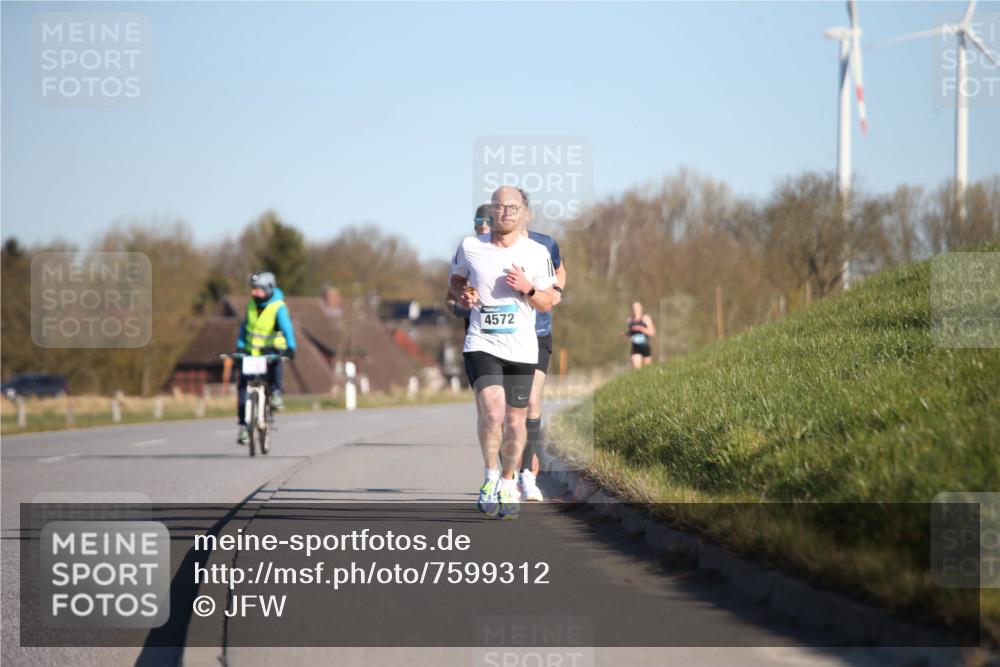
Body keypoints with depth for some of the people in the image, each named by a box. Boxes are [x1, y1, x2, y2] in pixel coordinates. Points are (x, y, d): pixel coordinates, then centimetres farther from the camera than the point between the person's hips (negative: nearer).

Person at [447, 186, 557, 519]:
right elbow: (455, 280, 18)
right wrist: (462, 295, -5)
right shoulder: (470, 247, 1)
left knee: (515, 421, 5)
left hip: (521, 348, 1)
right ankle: (490, 476, -1)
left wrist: (528, 289, -14)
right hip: (481, 343, -1)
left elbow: (547, 303, 7)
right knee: (491, 412, -22)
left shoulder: (537, 253, 1)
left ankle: (508, 484, 26)